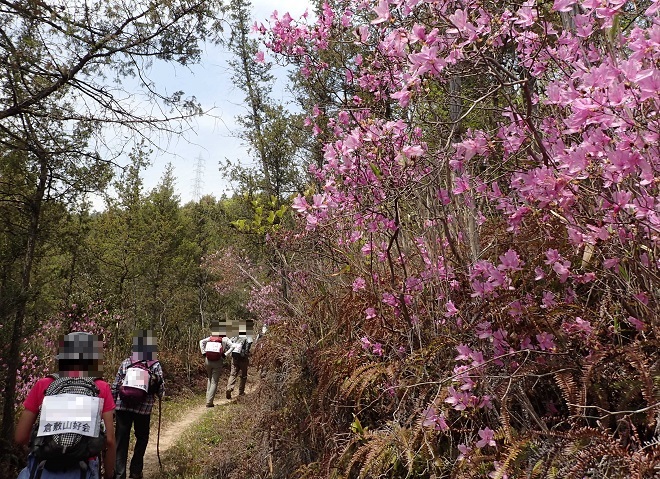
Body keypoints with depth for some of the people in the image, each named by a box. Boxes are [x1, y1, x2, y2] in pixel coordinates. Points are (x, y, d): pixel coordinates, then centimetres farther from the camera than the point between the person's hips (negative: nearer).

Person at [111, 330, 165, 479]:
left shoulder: (126, 362, 4)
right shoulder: (155, 365, -1)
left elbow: (115, 386, 4)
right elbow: (161, 389, 0)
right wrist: (159, 396, 22)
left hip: (123, 406, 1)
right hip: (144, 408, -1)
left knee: (121, 440, 8)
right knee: (142, 438, 20)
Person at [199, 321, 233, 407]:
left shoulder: (210, 338, 13)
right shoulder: (224, 339, 5)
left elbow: (201, 342, 3)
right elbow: (231, 346, -8)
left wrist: (203, 353, 2)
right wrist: (225, 355, -5)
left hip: (208, 360, 3)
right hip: (218, 362, -3)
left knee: (209, 379, 23)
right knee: (214, 382, 5)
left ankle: (208, 397, 19)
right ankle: (209, 402, -1)